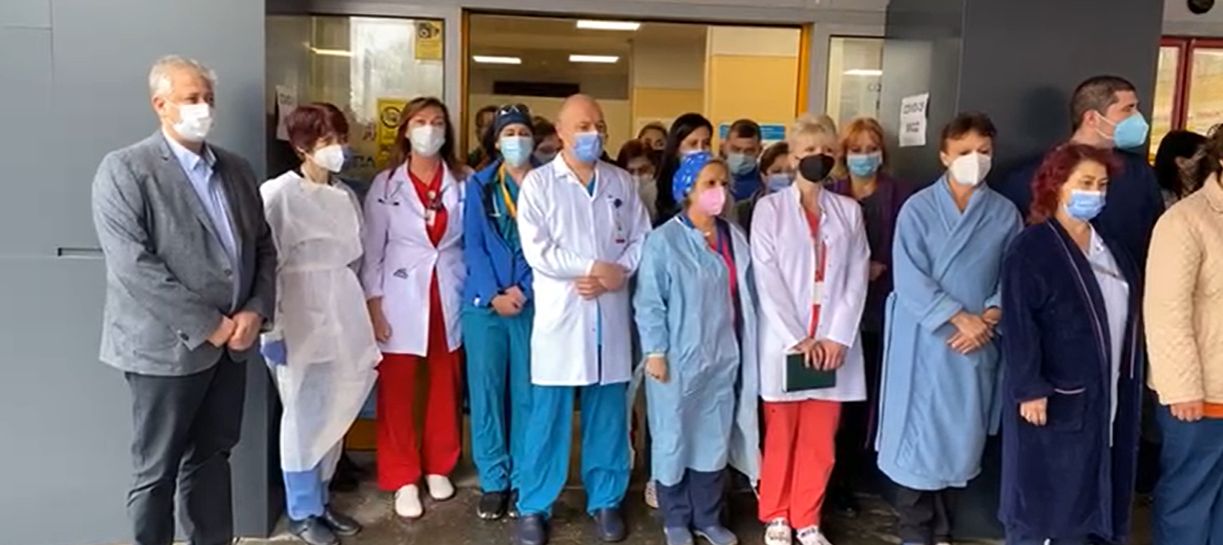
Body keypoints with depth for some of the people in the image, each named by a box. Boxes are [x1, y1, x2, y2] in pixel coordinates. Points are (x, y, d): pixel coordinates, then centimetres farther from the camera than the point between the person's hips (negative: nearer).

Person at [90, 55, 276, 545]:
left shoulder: (236, 169, 10)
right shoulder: (124, 170, -9)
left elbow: (264, 246, 11)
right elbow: (134, 266, -17)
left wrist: (256, 310, -6)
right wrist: (207, 325, -17)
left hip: (232, 342, 6)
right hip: (167, 347, -5)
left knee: (212, 458, 17)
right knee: (157, 472, 9)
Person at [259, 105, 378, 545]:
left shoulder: (345, 195, 9)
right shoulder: (279, 194, -11)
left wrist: (361, 316, 14)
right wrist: (271, 330, -15)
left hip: (341, 317, 6)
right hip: (302, 320, -6)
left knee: (335, 414, 13)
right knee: (304, 416, 5)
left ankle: (320, 501, 29)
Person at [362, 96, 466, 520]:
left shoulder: (462, 183, 2)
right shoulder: (385, 184, 0)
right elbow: (372, 249, -1)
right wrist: (373, 304, -6)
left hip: (449, 298, 2)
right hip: (401, 298, -1)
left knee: (445, 389, 11)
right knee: (397, 392, 2)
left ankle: (438, 467, 28)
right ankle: (403, 480, 15)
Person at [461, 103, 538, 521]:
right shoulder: (480, 185, 9)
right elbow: (473, 245, 2)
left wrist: (524, 290, -12)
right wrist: (493, 294, -10)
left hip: (533, 302, -1)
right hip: (485, 302, 1)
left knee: (526, 392, 3)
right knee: (486, 391, 3)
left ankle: (523, 480, 15)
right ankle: (493, 481, 14)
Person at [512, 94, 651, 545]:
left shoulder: (622, 182, 10)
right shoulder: (538, 182, 0)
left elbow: (642, 240, 5)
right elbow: (537, 251, -10)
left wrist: (613, 275, -11)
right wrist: (595, 267, -12)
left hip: (610, 315, 3)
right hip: (561, 315, -3)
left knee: (609, 416, 10)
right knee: (548, 417, 3)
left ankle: (605, 501, 25)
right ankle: (534, 507, 17)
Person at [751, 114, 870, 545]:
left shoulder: (849, 211, 8)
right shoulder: (769, 208, 0)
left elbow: (857, 278, 2)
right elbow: (767, 280, -7)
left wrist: (838, 337, -8)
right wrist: (797, 338, -12)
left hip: (833, 344, 2)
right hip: (784, 343, -2)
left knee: (820, 440, 8)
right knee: (780, 437, 8)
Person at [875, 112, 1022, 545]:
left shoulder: (1005, 213, 3)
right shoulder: (918, 209, -5)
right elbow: (909, 281, -11)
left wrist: (988, 318, -14)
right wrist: (960, 318, -16)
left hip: (978, 343, 3)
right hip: (924, 339, -3)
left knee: (962, 437, 10)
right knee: (918, 435, 3)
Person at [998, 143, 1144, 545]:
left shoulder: (1110, 250, 13)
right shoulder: (1032, 248, -11)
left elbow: (1126, 316, 17)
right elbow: (1018, 324, -16)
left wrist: (1128, 384, 12)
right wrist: (1029, 389, -21)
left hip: (1107, 395, 7)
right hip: (1055, 397, -7)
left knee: (1092, 495, 14)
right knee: (1047, 500, 1)